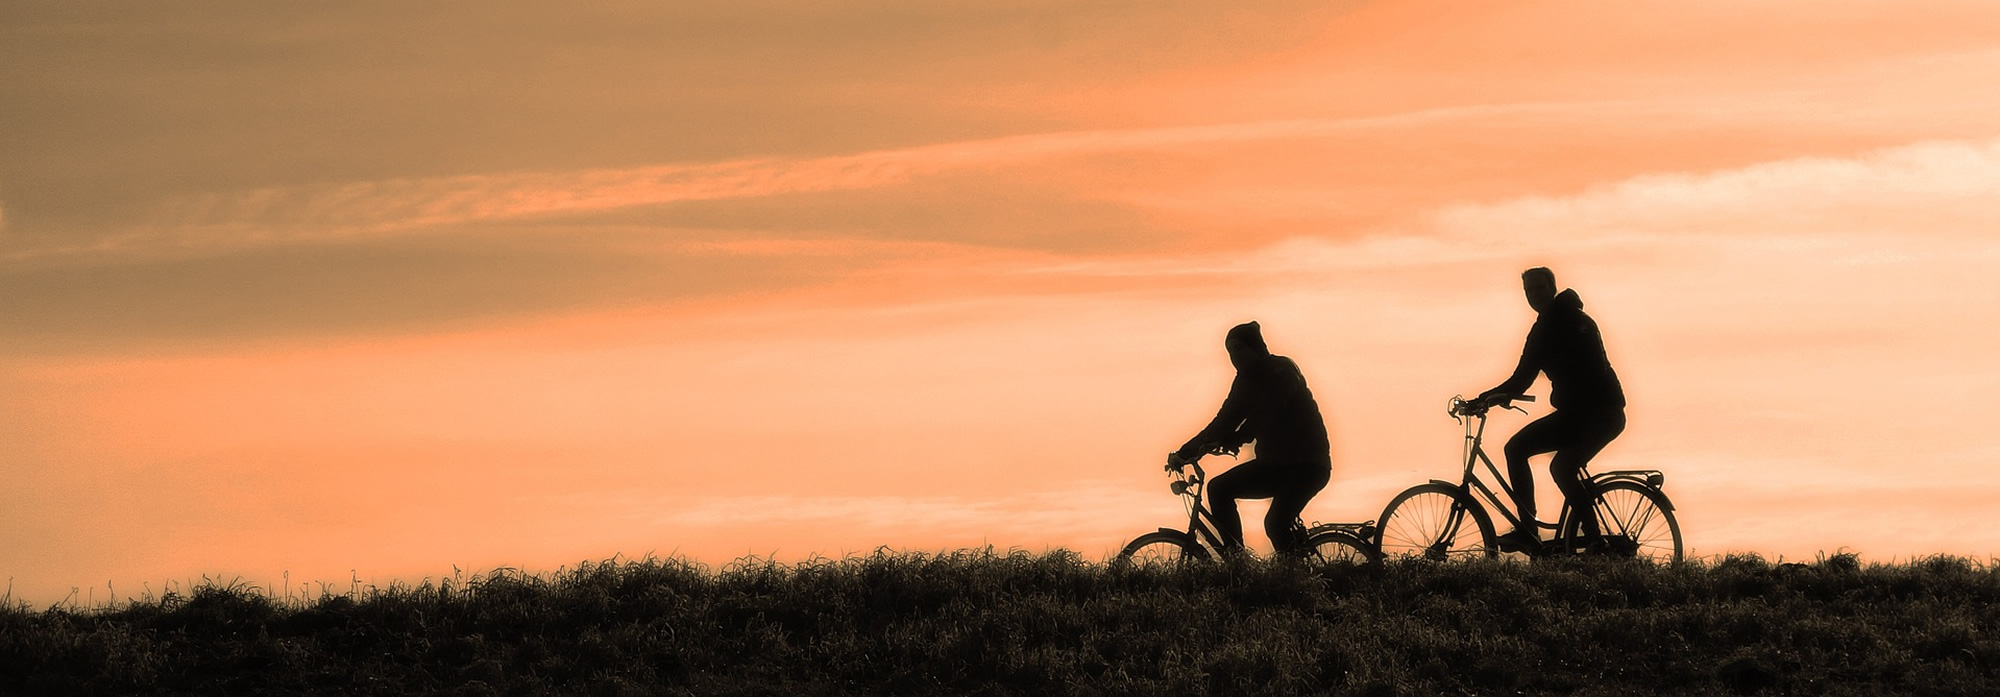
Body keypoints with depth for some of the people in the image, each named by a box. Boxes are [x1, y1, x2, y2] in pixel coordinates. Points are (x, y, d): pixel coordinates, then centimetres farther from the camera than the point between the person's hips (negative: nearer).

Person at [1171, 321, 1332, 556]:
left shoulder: (1282, 372, -15)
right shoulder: (1246, 379, 8)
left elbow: (1262, 417, -25)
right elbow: (1226, 420, 6)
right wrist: (1184, 453, -4)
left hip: (1306, 464, -8)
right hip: (1274, 462, 8)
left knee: (1275, 524, -27)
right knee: (1218, 488, -5)